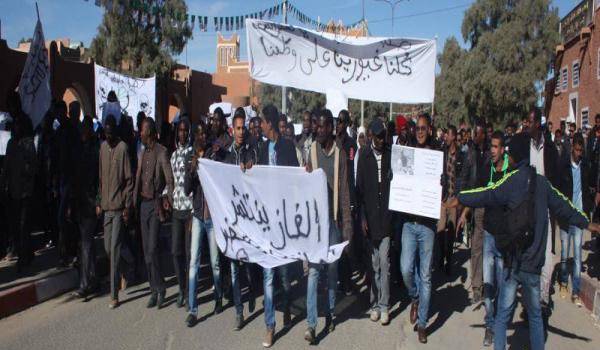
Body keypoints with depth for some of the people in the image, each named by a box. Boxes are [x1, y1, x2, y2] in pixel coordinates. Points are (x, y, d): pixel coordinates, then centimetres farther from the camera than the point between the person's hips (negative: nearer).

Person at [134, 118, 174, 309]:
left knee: (152, 250, -9)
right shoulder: (143, 152, 15)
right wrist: (134, 200, 6)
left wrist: (168, 199, -20)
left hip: (155, 204, -7)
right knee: (146, 251, 9)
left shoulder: (161, 152, -9)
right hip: (142, 204, 8)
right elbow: (138, 178, 14)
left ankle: (160, 289, 7)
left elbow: (169, 179, -11)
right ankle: (154, 291, 19)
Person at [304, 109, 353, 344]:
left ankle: (330, 313, 27)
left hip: (333, 218, 1)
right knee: (313, 269, -4)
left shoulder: (340, 153, 2)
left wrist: (347, 225, 0)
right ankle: (311, 323, -3)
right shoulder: (310, 151, 2)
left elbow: (344, 190, 3)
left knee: (332, 268, 11)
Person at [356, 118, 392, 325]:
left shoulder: (390, 154, 2)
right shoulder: (364, 154, 2)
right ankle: (375, 303, 20)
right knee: (374, 263, 9)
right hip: (370, 214, 1)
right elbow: (359, 187, 2)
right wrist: (362, 216, -3)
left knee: (384, 262, -1)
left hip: (386, 215, -1)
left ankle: (383, 305, 9)